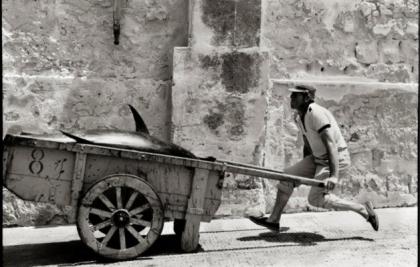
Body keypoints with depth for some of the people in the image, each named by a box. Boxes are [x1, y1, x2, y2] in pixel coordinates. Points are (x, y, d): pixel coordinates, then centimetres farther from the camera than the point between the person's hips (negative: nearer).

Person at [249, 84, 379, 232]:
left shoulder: (316, 113, -23)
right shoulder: (300, 118, 7)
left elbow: (331, 144, -31)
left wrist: (334, 176, -39)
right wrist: (304, 171, 29)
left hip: (337, 160, -9)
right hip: (318, 158, 9)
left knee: (316, 198, -12)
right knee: (287, 176, 3)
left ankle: (363, 210, 1)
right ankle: (273, 220, 10)